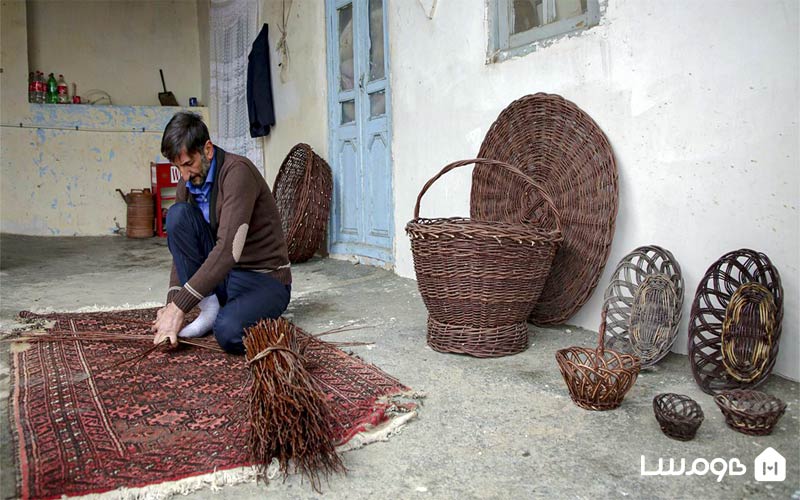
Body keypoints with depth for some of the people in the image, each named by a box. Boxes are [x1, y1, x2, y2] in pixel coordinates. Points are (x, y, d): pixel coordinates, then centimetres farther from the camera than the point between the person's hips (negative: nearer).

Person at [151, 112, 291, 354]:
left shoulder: (238, 171, -21)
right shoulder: (187, 184, 3)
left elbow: (229, 249, -30)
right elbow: (181, 244, 5)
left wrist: (179, 307, -30)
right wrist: (172, 302, -11)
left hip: (264, 279, -7)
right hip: (220, 274, 7)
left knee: (229, 332, -36)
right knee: (177, 215, -14)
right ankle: (209, 308, -9)